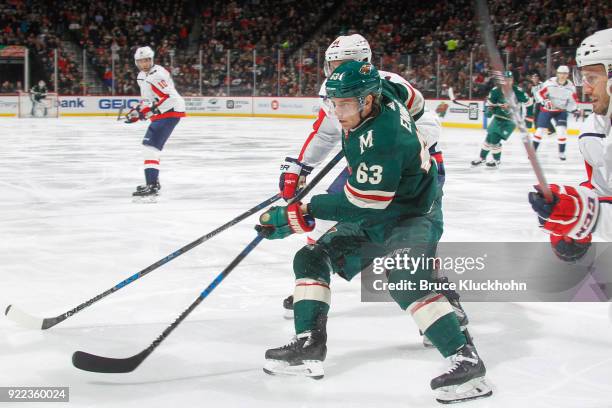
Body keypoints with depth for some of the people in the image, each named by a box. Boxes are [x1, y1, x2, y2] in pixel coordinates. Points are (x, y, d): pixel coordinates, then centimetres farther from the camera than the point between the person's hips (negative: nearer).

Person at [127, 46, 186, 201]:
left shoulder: (158, 74, -18)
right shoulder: (142, 76, 14)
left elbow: (170, 97, -26)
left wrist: (153, 110, -29)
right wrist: (137, 111, 19)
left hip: (170, 112, -11)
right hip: (159, 114, 11)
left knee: (151, 147, -19)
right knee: (148, 146, 19)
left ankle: (152, 187, -24)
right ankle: (153, 181, 32)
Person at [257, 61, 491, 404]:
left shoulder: (382, 140, -34)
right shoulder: (381, 91, -9)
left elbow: (359, 204, -31)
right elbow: (401, 89, 16)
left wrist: (304, 213, -26)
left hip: (412, 216, -10)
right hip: (374, 214, 10)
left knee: (406, 279, -33)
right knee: (312, 257, 4)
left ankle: (465, 359, -28)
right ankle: (309, 344, 2)